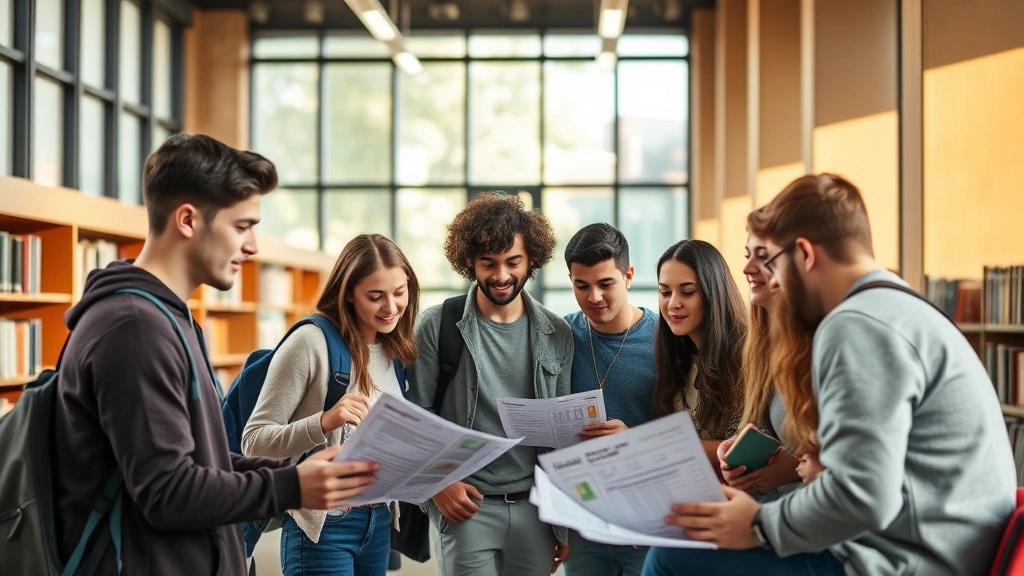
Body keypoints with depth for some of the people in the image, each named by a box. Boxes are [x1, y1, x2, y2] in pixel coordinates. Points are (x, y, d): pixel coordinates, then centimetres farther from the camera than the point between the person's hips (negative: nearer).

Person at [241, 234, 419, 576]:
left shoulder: (395, 352, 6)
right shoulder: (311, 342, -13)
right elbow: (254, 441, -15)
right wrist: (324, 423, -29)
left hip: (379, 522, 6)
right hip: (323, 526, -6)